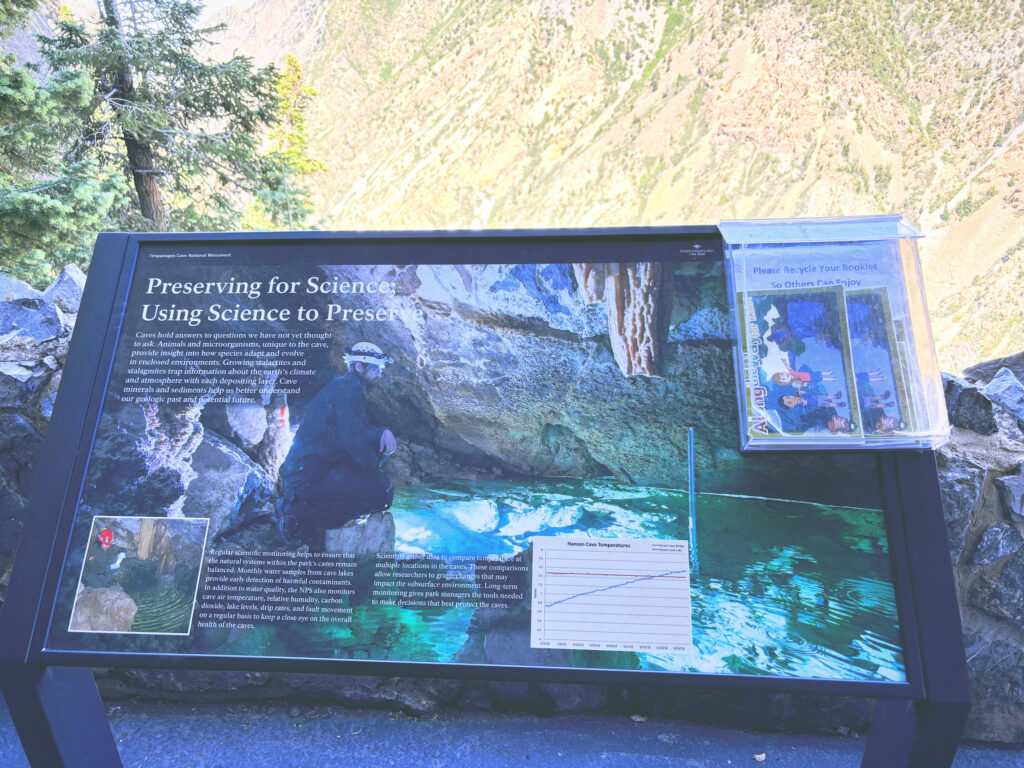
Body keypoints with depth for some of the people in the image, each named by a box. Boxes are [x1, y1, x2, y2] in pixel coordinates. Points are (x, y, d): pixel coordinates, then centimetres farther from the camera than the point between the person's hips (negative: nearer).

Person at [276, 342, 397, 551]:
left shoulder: (351, 388, 17)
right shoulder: (347, 387, -14)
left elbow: (362, 430, 22)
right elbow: (354, 439, -20)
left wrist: (383, 432, 0)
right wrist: (378, 478, -10)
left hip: (322, 467, 10)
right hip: (307, 477, -10)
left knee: (383, 442, 12)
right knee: (382, 493, -14)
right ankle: (300, 513, -9)